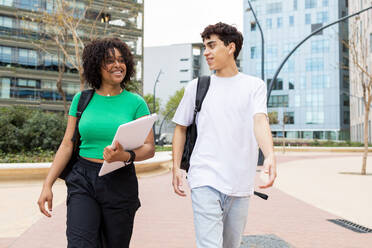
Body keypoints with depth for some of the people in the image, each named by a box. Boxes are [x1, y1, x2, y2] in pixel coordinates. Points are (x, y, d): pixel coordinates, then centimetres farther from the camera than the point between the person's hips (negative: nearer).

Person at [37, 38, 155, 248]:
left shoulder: (136, 103, 0)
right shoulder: (81, 99, 5)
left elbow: (149, 148, -4)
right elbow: (67, 145, 6)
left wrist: (126, 156, -25)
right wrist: (47, 185, 0)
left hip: (121, 183, 0)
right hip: (83, 182, 0)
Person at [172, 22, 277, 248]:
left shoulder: (255, 86, 5)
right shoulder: (196, 86, 9)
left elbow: (260, 121, -11)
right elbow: (181, 127, 16)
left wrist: (270, 156, -29)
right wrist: (176, 167, 6)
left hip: (240, 181, 1)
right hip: (205, 179, -1)